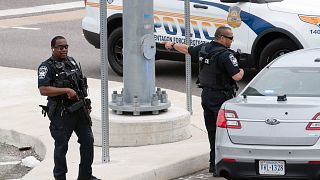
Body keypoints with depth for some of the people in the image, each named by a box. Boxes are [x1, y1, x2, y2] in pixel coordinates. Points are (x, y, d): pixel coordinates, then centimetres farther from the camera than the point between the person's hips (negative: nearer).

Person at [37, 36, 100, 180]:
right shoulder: (46, 67, -10)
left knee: (88, 141, 8)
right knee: (61, 146, 2)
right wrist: (66, 90, -24)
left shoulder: (72, 62, 13)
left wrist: (86, 105, 17)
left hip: (79, 109, 7)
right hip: (61, 113, -7)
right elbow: (43, 90, -21)